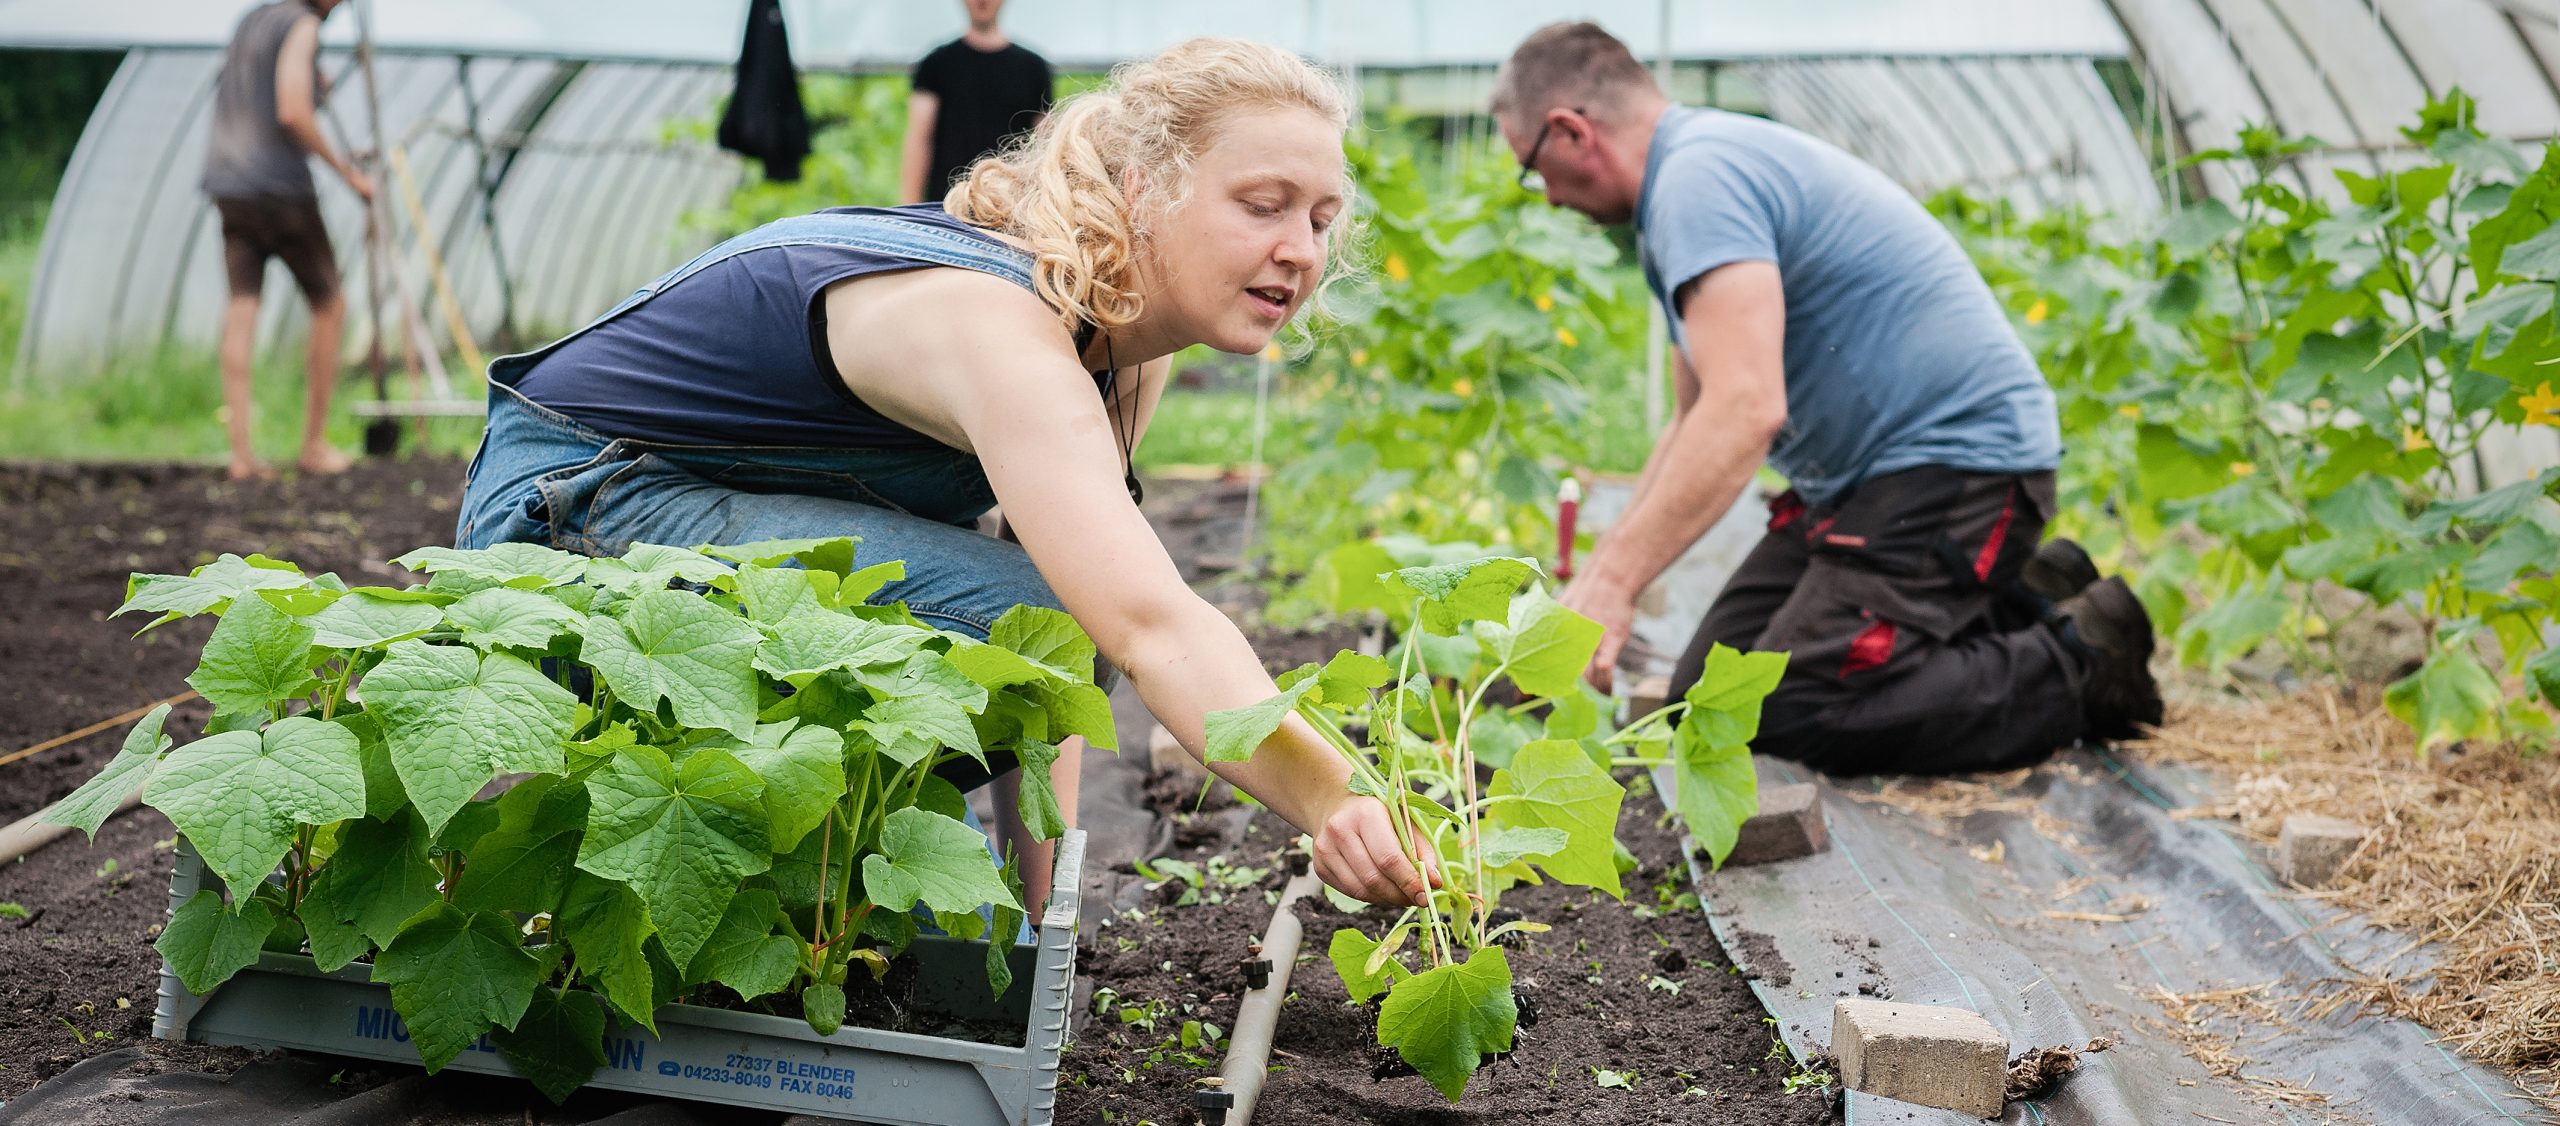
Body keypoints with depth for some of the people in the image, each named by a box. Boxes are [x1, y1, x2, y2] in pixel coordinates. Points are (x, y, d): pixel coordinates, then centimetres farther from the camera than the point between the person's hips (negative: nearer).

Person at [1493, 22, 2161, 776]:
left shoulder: (1701, 175, -19)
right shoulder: (1698, 169, 16)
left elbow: (1745, 410, -32)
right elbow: (1698, 425, 24)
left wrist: (1613, 585, -31)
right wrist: (1589, 581, 20)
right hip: (1860, 481, 11)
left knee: (1792, 714, -21)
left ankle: (2080, 663, -4)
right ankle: (2014, 605, 14)